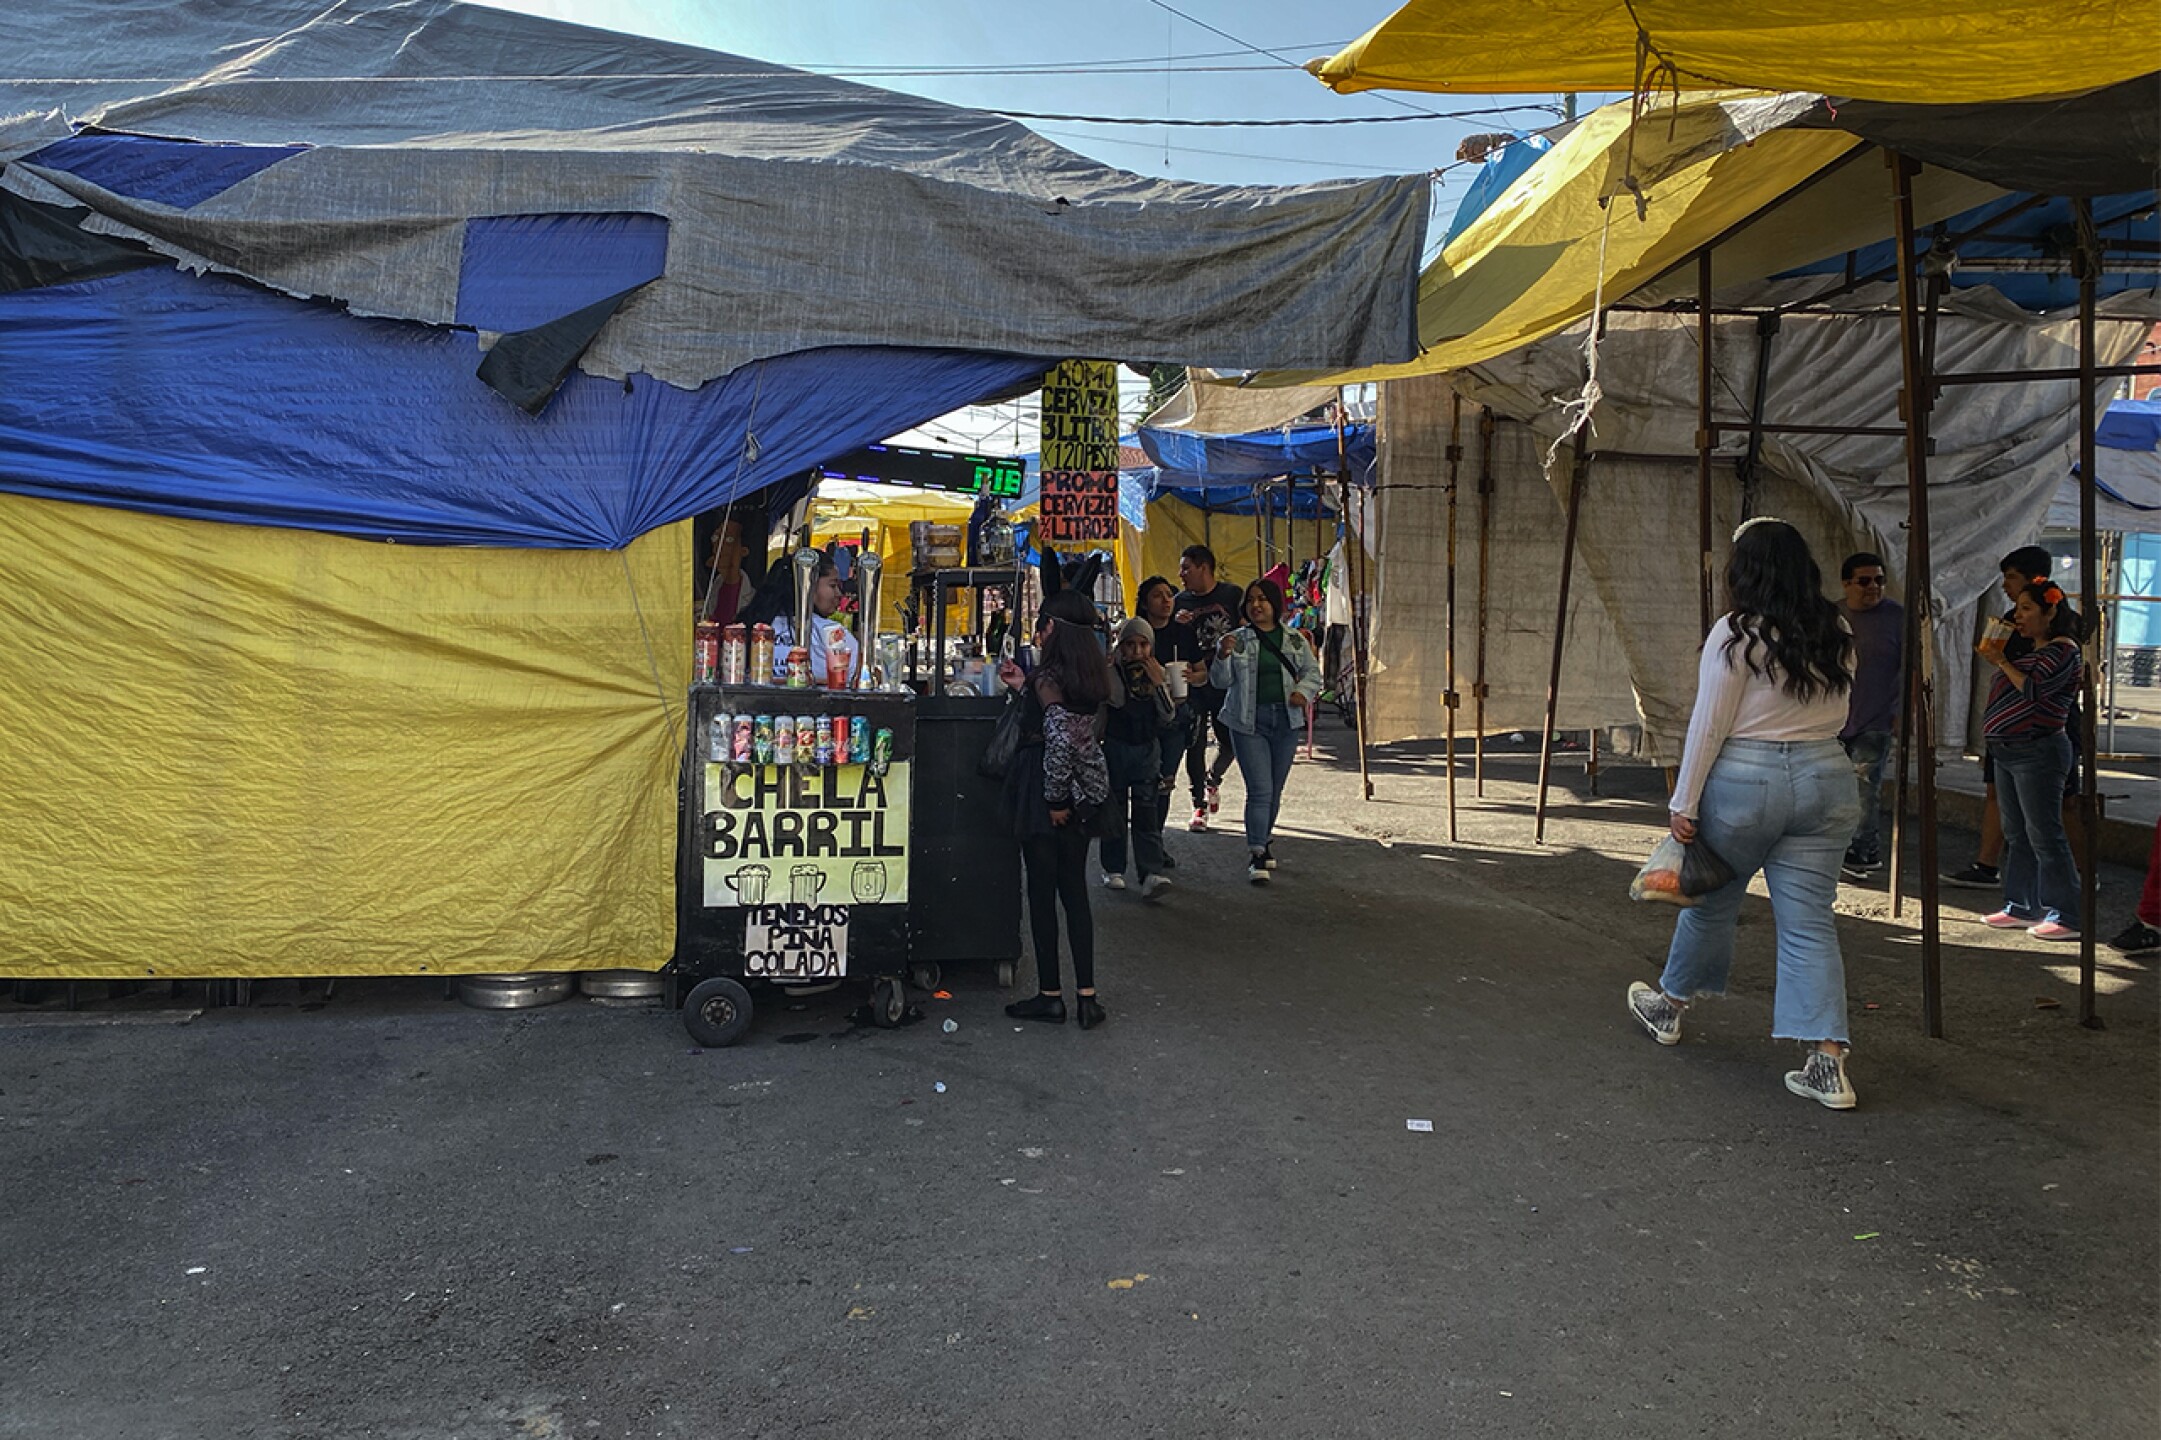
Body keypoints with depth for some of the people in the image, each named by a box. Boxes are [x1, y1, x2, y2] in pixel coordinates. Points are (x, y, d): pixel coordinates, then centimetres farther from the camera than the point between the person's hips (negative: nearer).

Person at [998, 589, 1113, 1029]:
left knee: (1042, 893, 4)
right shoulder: (1091, 673, 8)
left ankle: (1049, 996, 13)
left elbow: (1060, 740, -26)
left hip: (1044, 795, -8)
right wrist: (1024, 686, 21)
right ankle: (1086, 995, 11)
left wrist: (1055, 798, -18)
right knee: (1075, 891, 12)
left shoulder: (1049, 676, -17)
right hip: (1083, 795, 8)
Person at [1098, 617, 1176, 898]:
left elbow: (1167, 717, -2)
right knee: (1114, 811, 4)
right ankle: (1113, 869, 17)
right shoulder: (1110, 672, -5)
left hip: (1148, 749, 1)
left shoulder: (1159, 673, 4)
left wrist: (1159, 684, -10)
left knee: (1147, 812, -7)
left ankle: (1151, 874, -14)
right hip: (1115, 747, -1)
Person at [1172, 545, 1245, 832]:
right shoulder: (1181, 602, 5)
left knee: (1231, 742, 5)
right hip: (1193, 682, 1)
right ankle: (1199, 806, 5)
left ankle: (1212, 780, 35)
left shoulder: (1232, 594, -1)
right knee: (1195, 745, -3)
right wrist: (1176, 625, -12)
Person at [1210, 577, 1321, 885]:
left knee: (1275, 790, 11)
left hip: (1286, 720, 3)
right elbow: (1221, 681, -1)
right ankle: (1257, 854, -6)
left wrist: (1303, 691, -6)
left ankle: (1265, 839, 31)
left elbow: (1313, 672, 14)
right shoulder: (1237, 640, 2)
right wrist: (1222, 657, -20)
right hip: (1249, 721, -3)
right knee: (1260, 789, -10)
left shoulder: (1295, 639, 9)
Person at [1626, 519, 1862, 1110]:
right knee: (1810, 922, 4)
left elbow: (1708, 727, -11)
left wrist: (1683, 804, -8)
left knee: (1711, 902, 15)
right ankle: (1828, 1061, -1)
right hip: (1828, 779, 4)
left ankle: (1670, 1007, 36)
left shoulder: (1737, 635, -11)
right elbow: (1836, 718, 13)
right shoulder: (1837, 636, 7)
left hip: (1744, 780, -4)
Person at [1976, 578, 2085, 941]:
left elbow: (2033, 689, -22)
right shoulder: (2031, 649, 17)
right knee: (2017, 835, 13)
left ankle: (2066, 915, -6)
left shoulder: (2062, 649, -11)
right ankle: (2022, 907, 19)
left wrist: (2001, 661, -14)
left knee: (2044, 835, -9)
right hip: (2008, 753, 10)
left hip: (2038, 753, -10)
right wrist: (1994, 657, 10)